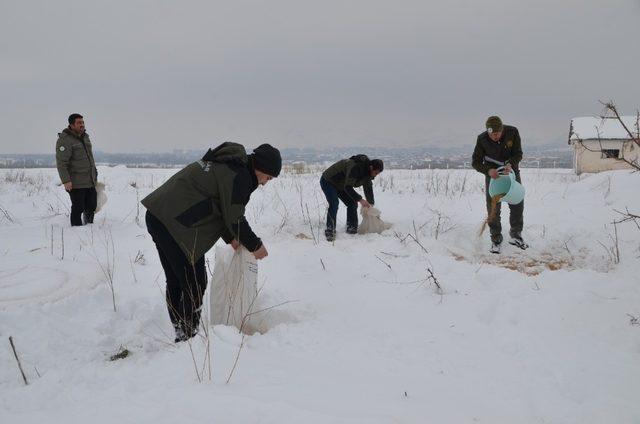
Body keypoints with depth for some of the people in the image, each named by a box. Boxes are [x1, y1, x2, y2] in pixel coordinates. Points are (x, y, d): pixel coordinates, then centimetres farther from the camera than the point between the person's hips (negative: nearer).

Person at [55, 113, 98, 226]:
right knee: (78, 208, -3)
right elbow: (61, 163, -18)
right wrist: (66, 181, -24)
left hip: (90, 182, 8)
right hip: (76, 183, -8)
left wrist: (95, 174, 25)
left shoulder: (85, 137, 14)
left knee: (91, 206, 13)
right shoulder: (64, 140, -12)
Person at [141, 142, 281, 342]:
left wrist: (230, 238, 16)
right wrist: (255, 245, 3)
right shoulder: (240, 175, -13)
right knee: (195, 283, -2)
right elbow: (235, 219, -10)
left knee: (175, 281, 19)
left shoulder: (226, 164, 18)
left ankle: (180, 334, 31)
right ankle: (188, 336, 7)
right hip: (177, 226, -11)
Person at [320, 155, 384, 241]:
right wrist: (360, 199, -41)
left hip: (340, 184, 9)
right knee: (334, 204, -26)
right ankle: (330, 231, -21)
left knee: (352, 204, 2)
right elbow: (348, 187, -39)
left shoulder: (367, 172, -6)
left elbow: (368, 188, 6)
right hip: (327, 181, -9)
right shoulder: (355, 167, -35)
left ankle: (352, 229, 11)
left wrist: (371, 204, 0)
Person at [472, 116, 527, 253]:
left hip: (512, 171, 1)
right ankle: (496, 240, 7)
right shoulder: (482, 139, -23)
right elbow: (476, 162, -16)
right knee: (493, 207, -4)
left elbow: (518, 154, -13)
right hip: (492, 173, -1)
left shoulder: (512, 132, -21)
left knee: (517, 203, 5)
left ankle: (515, 235, 21)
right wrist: (488, 170, -34)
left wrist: (510, 164, -34)